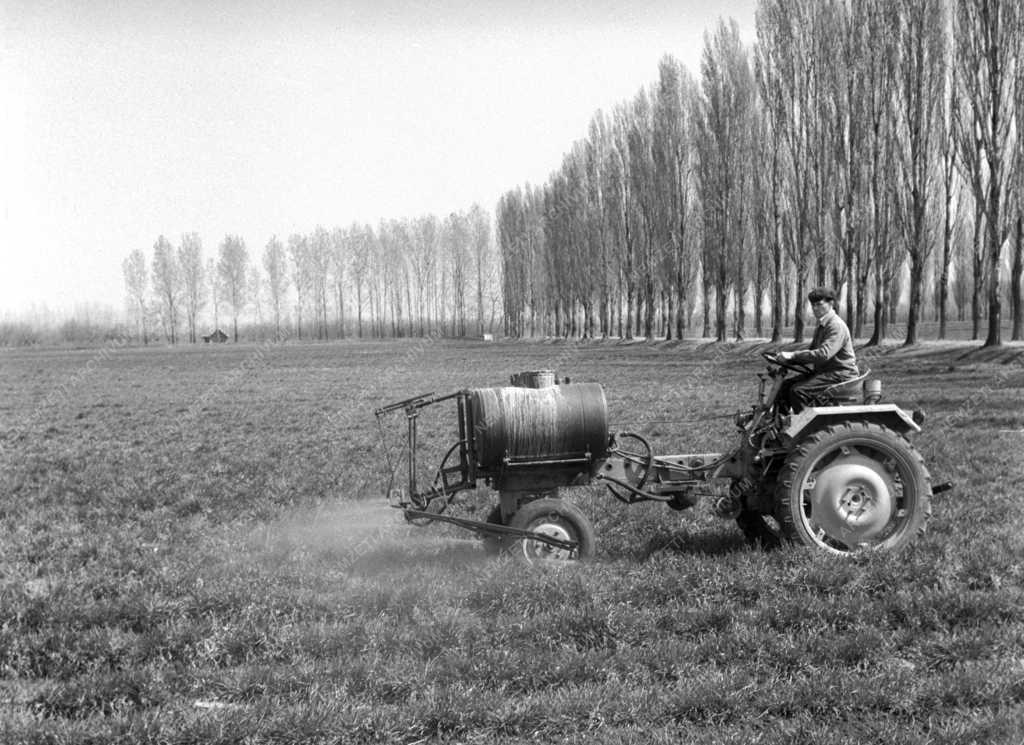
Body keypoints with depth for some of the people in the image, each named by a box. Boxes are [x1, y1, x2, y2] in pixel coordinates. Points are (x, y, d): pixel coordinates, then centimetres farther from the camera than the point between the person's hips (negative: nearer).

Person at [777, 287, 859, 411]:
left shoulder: (837, 326, -16)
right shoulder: (821, 327, 18)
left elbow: (824, 354, -29)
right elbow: (811, 350, 21)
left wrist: (793, 355, -32)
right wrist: (787, 358, 2)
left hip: (840, 374, -10)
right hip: (823, 371, 10)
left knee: (798, 391, -25)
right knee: (785, 386, -1)